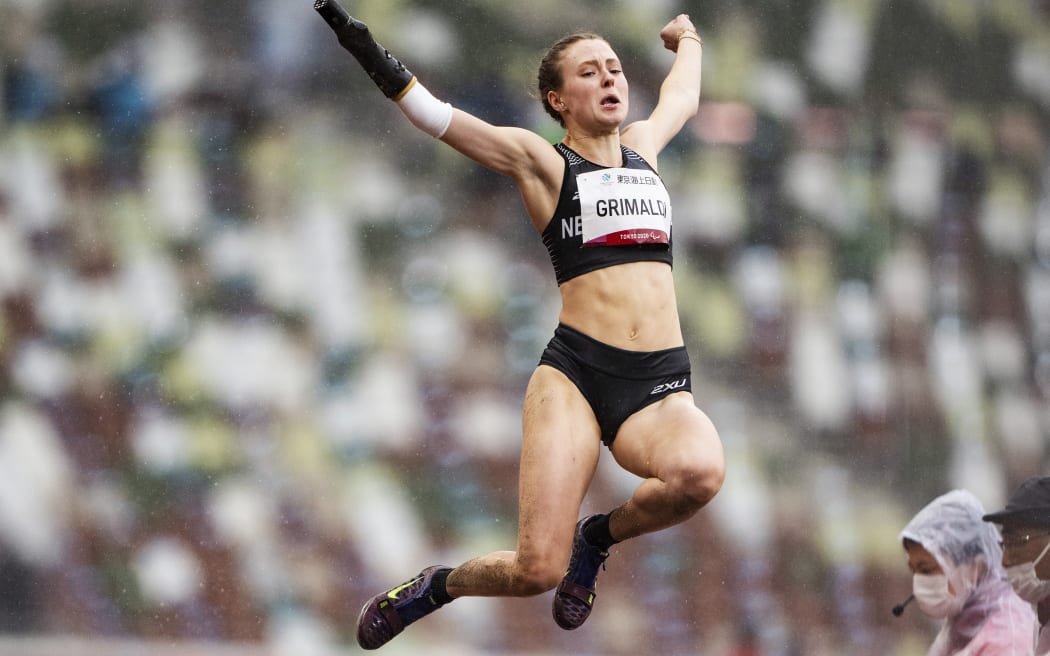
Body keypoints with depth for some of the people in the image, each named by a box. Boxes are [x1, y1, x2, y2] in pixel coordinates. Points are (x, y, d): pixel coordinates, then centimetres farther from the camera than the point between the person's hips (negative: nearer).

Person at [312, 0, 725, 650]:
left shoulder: (643, 144, 21)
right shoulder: (542, 160, 7)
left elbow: (683, 97, 43)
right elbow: (436, 115, -3)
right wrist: (373, 55, -16)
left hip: (661, 387, 4)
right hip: (575, 375, -4)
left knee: (700, 471, -35)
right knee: (538, 570, -18)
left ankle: (600, 535, -1)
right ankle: (436, 587, 17)